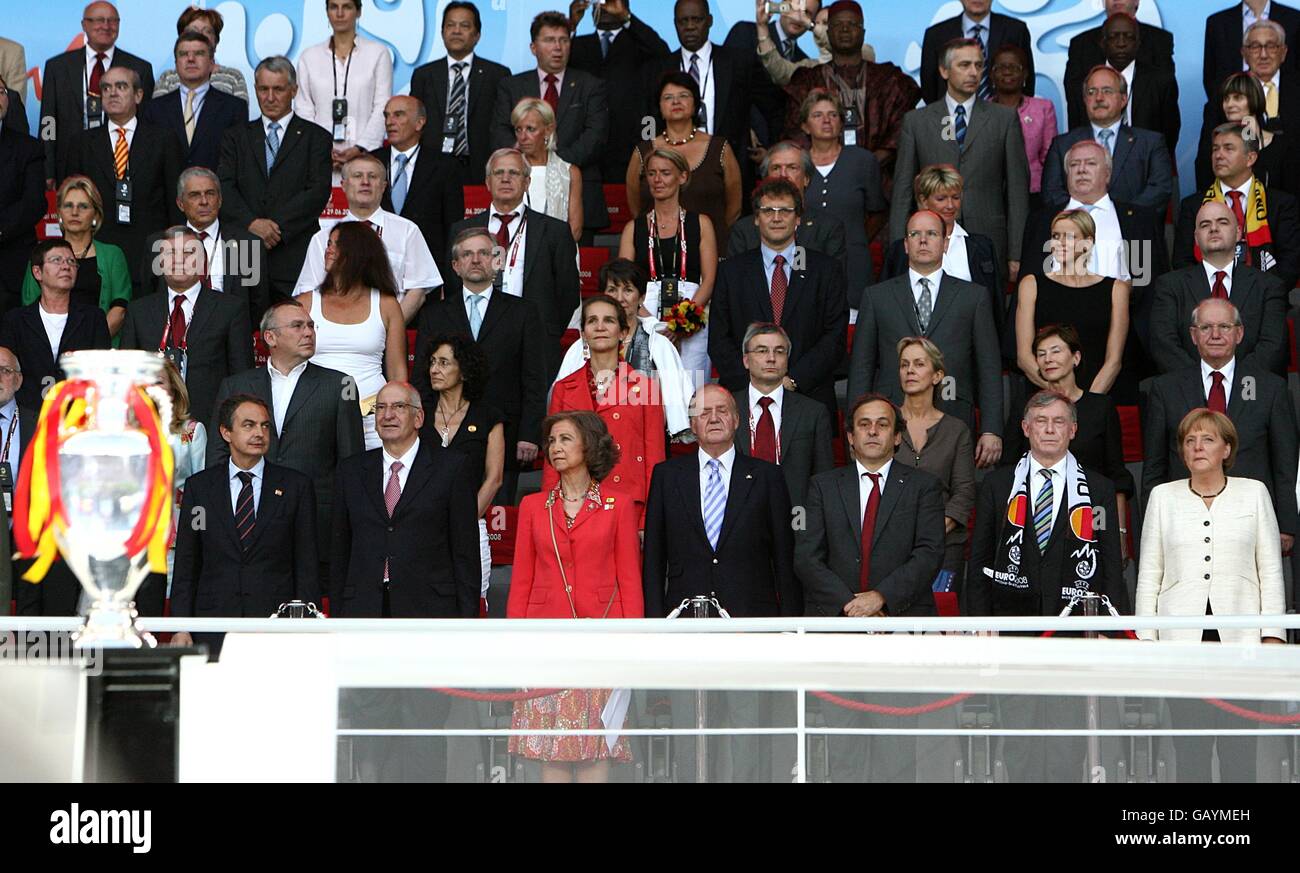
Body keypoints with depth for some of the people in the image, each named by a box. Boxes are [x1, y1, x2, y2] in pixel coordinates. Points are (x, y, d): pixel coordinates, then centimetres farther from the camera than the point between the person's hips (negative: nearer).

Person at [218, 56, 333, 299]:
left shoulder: (315, 137, 10)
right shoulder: (236, 137, 17)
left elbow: (318, 192, -2)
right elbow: (224, 188, 5)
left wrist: (277, 226, -11)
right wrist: (251, 223, -13)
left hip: (295, 257, -2)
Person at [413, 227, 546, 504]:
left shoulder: (522, 312, 10)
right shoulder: (434, 315, 14)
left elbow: (535, 379, 5)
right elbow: (421, 379, 11)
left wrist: (530, 435, -5)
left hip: (502, 439, -1)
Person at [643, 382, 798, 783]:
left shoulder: (766, 476, 8)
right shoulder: (667, 476, 11)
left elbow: (785, 558, 7)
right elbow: (653, 557, 10)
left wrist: (790, 626, 1)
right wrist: (655, 618, 1)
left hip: (751, 620, -1)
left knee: (752, 727, -4)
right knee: (688, 729, 1)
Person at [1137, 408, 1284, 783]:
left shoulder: (1254, 493, 8)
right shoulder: (1163, 496, 10)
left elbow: (1271, 571, 7)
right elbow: (1149, 573, 10)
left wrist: (1272, 636, -1)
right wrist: (1145, 640, 4)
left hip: (1239, 636, -1)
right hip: (1182, 637, 1)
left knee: (1239, 752, -4)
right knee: (1189, 752, -1)